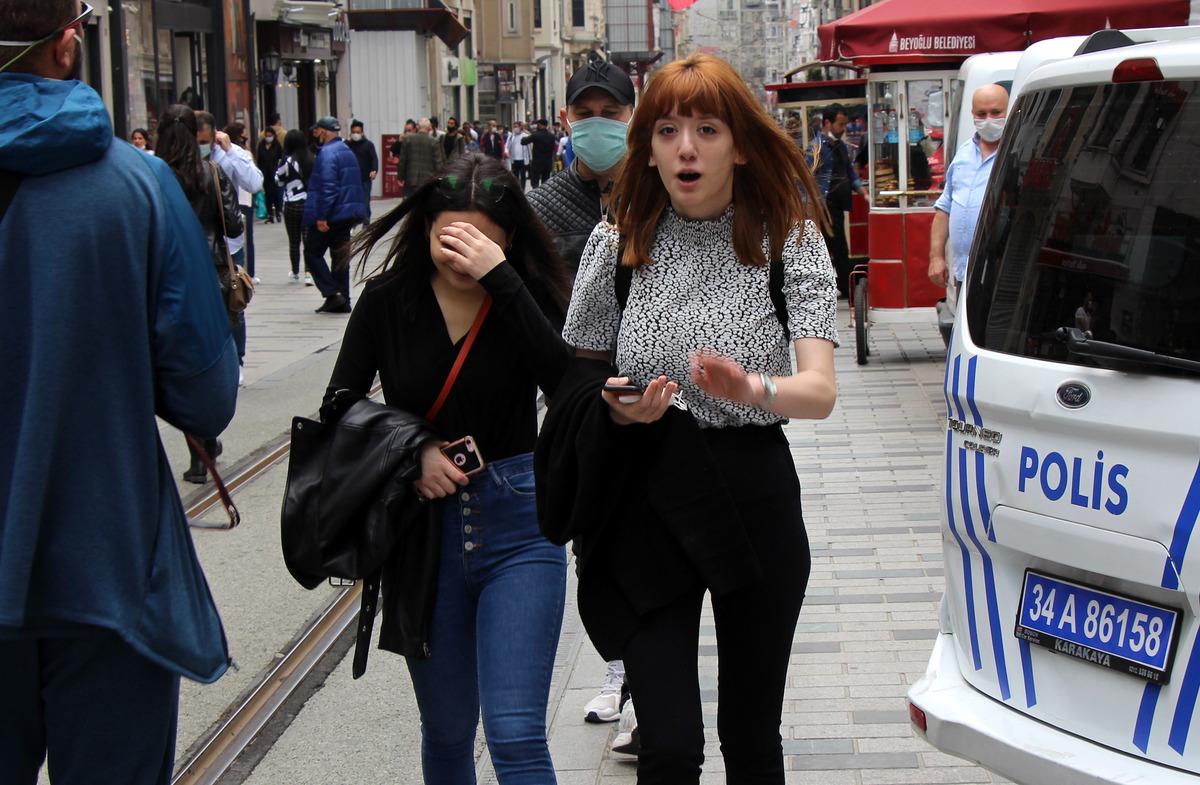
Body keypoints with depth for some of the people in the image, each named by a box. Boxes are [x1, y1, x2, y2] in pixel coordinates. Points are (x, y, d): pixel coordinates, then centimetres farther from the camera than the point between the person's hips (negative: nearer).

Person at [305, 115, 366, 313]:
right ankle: (342, 301, 12)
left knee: (312, 252, 3)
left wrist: (321, 216, -21)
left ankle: (332, 294, -7)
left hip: (329, 215, -8)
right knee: (340, 256, 11)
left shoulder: (327, 153, -15)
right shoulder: (347, 152, 14)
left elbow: (327, 187, -22)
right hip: (348, 213, 8)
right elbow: (355, 184, 19)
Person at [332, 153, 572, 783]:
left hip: (517, 526, -2)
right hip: (423, 537, 2)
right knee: (446, 732, 14)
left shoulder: (527, 296, -6)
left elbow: (568, 388, -23)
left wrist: (502, 282, -27)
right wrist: (412, 450, -12)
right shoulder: (388, 299, -2)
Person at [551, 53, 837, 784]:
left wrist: (752, 388, -37)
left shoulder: (789, 240, -4)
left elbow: (821, 389, -15)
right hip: (645, 507, 0)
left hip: (754, 502, 0)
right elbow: (579, 380, 11)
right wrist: (615, 407, -12)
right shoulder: (618, 243, 0)